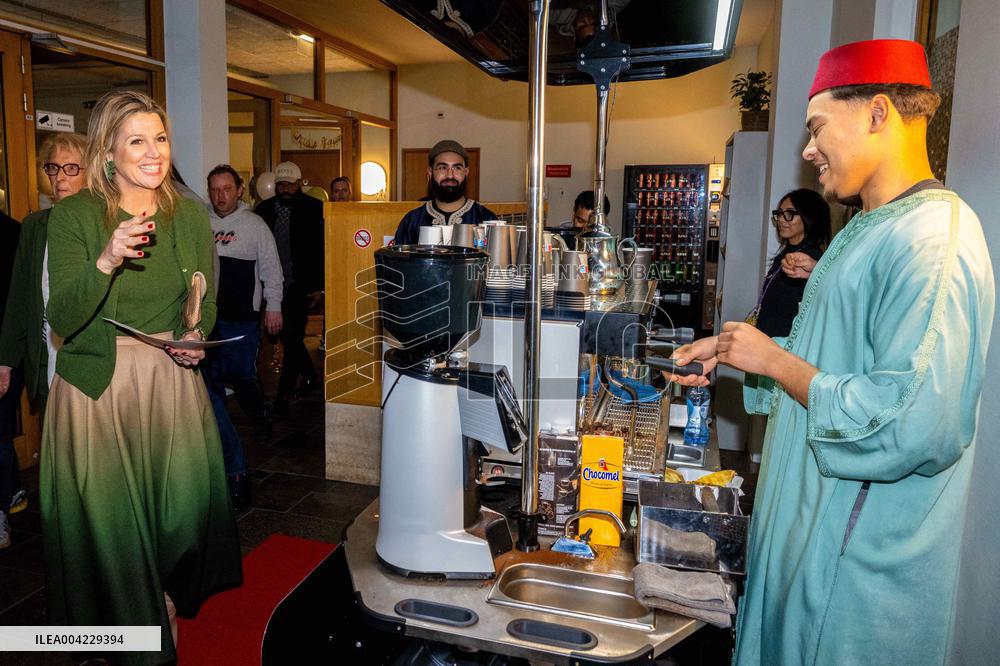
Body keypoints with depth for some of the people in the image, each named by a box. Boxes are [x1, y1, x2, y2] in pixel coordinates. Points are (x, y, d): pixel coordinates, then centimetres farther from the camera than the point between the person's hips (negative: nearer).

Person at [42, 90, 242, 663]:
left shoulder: (190, 214, 3)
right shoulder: (74, 215, -6)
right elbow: (62, 320, -13)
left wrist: (195, 336, -9)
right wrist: (106, 261, -28)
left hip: (173, 378, 2)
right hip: (95, 385, -2)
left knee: (185, 502, 2)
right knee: (107, 514, 5)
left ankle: (168, 597, 34)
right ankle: (128, 620, 33)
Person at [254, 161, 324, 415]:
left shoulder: (314, 209, -5)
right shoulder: (264, 209, 6)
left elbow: (323, 249, -5)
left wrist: (320, 287, -9)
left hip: (301, 286, -4)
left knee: (291, 337, -4)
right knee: (288, 337, 13)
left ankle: (283, 394, 6)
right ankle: (310, 377, 34)